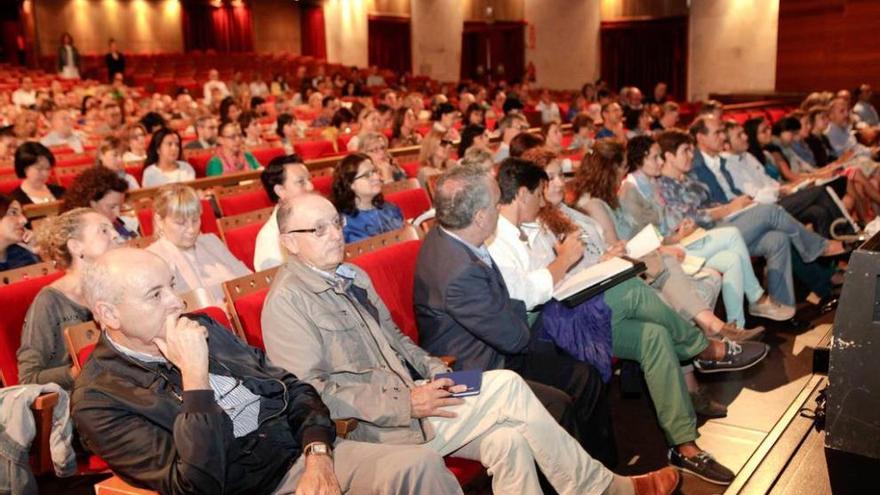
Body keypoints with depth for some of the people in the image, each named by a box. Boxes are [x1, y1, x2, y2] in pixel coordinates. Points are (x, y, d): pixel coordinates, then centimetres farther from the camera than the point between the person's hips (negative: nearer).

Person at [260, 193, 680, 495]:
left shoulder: (353, 277, 16)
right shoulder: (287, 301, -11)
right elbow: (312, 392, -17)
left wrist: (434, 371, 3)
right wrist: (406, 403, -21)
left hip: (407, 396, 8)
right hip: (370, 429, -8)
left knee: (506, 438, -18)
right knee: (505, 386, -18)